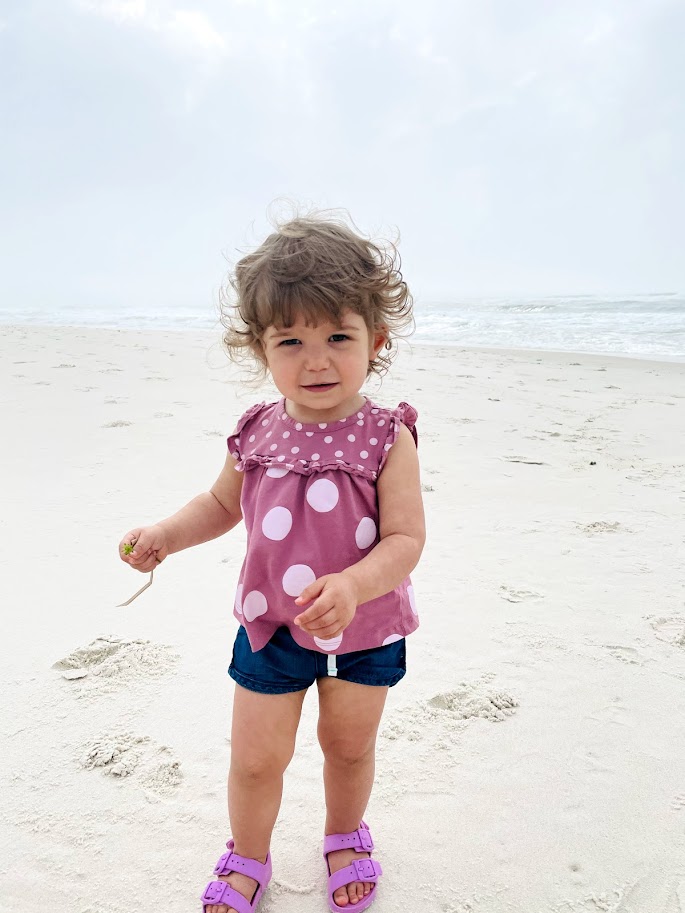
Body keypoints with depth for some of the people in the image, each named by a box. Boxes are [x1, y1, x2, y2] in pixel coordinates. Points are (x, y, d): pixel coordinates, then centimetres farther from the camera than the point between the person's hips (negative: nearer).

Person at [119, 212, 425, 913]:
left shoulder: (386, 438, -19)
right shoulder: (257, 434, -9)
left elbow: (405, 539, -21)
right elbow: (222, 504, 8)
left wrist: (351, 586, -38)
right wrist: (164, 535, -7)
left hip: (364, 631, -2)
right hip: (270, 625, 2)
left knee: (349, 746, 21)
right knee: (255, 757, 15)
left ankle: (345, 837, 53)